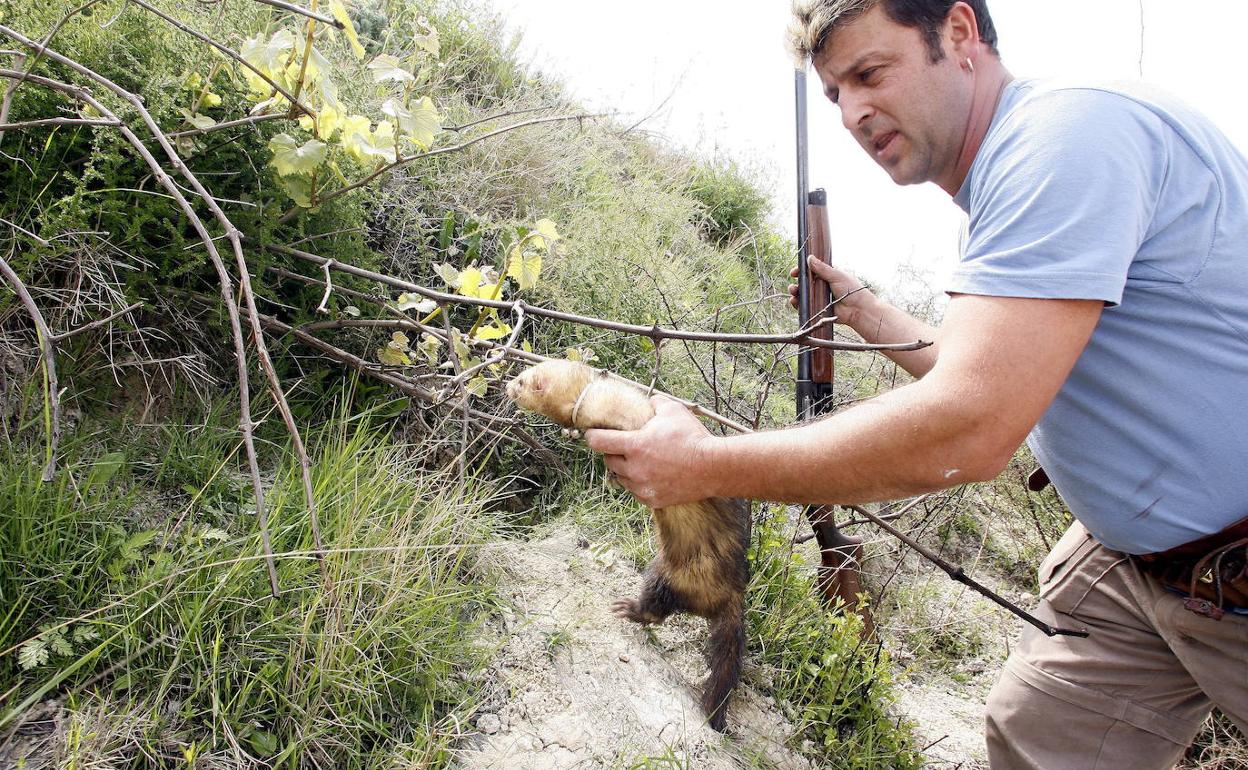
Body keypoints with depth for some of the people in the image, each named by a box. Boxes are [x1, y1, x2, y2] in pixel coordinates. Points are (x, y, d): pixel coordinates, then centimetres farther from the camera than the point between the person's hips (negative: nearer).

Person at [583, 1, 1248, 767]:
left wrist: (703, 466, -27)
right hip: (1135, 554, 8)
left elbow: (967, 430, -33)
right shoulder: (1008, 173, 8)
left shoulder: (1065, 135, -24)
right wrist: (867, 314, 14)